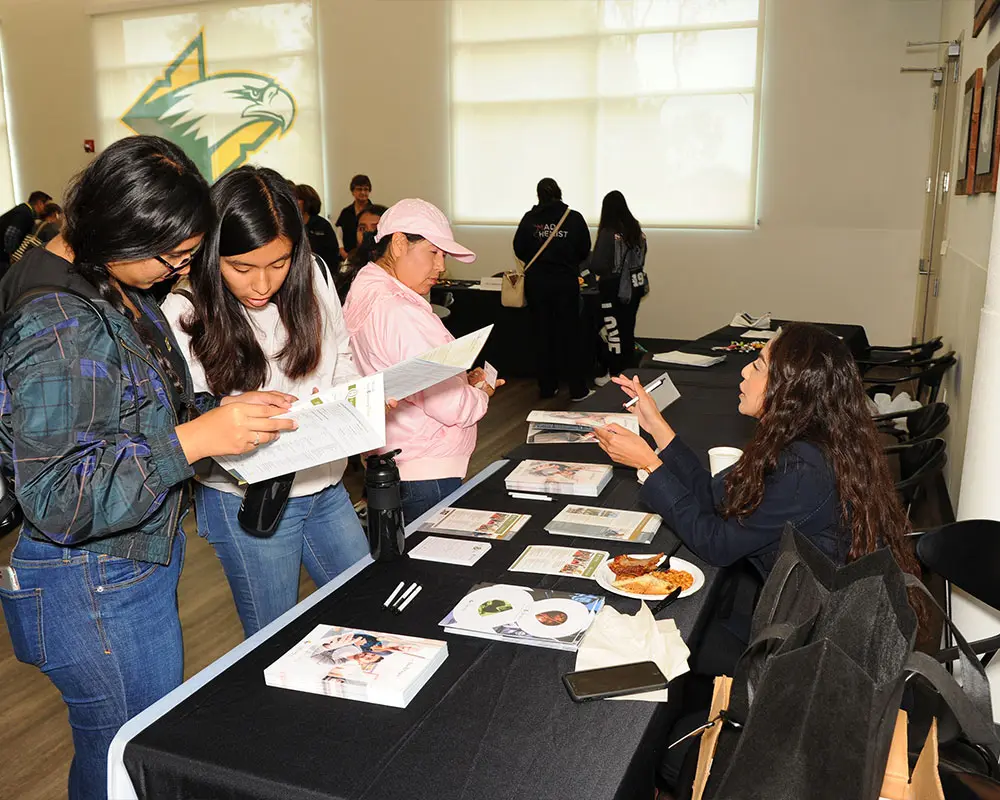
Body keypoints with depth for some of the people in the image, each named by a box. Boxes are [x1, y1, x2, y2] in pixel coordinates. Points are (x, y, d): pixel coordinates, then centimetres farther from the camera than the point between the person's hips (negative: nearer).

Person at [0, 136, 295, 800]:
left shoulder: (112, 286, 4)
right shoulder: (59, 328, -27)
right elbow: (57, 500, -27)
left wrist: (225, 411, 1)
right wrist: (195, 438, -32)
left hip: (141, 562, 9)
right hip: (97, 594, -9)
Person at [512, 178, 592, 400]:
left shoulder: (529, 219, -4)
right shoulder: (574, 218, -6)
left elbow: (519, 250, 1)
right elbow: (584, 250, 1)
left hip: (536, 282, 2)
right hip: (566, 282, -1)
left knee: (543, 334, 12)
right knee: (569, 334, 6)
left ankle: (547, 387, 18)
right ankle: (577, 389, 9)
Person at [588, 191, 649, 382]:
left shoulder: (609, 232, -16)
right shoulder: (636, 229, 3)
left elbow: (597, 266, -20)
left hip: (615, 288, -7)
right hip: (635, 285, 7)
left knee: (614, 332, 3)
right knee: (628, 330, 16)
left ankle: (616, 375, 10)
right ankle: (627, 371, 26)